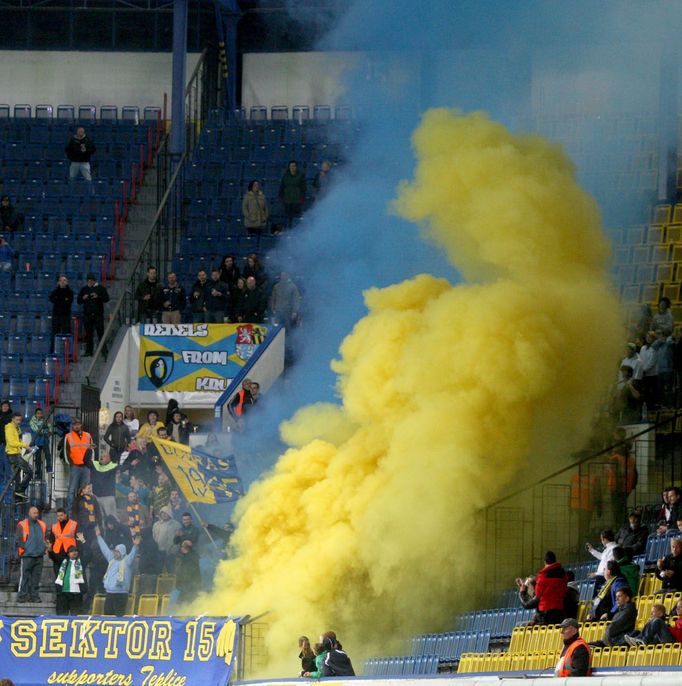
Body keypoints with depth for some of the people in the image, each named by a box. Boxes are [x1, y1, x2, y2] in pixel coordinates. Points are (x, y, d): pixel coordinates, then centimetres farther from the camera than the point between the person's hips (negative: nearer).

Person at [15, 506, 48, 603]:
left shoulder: (42, 525, 15)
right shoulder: (22, 525, 0)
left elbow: (45, 539, 22)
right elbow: (19, 540, -3)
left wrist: (46, 546, 5)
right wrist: (25, 548, -12)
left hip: (39, 555, 5)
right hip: (27, 555, -5)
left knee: (36, 577, 7)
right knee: (24, 576, -7)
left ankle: (34, 595, 12)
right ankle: (22, 595, -5)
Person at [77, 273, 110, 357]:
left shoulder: (100, 288, 5)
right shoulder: (84, 289, 14)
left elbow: (106, 298, -1)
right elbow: (79, 301, 16)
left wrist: (98, 297, -16)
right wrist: (83, 298, -7)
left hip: (98, 314, -3)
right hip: (87, 314, 3)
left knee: (101, 332, -6)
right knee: (88, 334, 3)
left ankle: (104, 350, -6)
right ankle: (88, 351, 8)